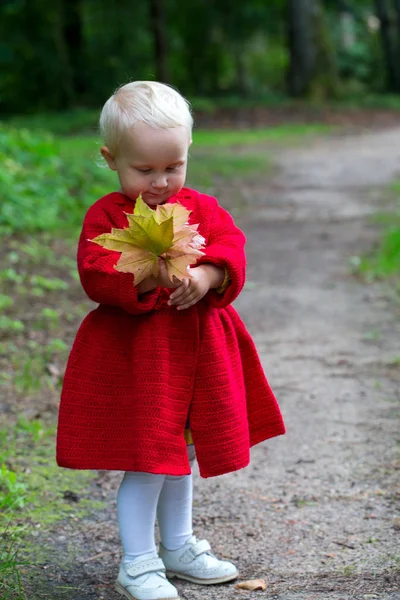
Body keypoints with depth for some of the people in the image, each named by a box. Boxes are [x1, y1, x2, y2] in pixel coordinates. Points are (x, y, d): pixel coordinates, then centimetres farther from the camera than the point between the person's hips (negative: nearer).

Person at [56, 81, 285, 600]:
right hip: (134, 355, -5)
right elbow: (95, 275, -18)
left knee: (180, 454, 19)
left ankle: (179, 547, 36)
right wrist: (143, 277, -35)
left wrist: (207, 275, -25)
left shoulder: (202, 207, 6)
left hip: (195, 352, 5)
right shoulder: (106, 215, -8)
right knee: (147, 460, -4)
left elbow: (232, 248, -4)